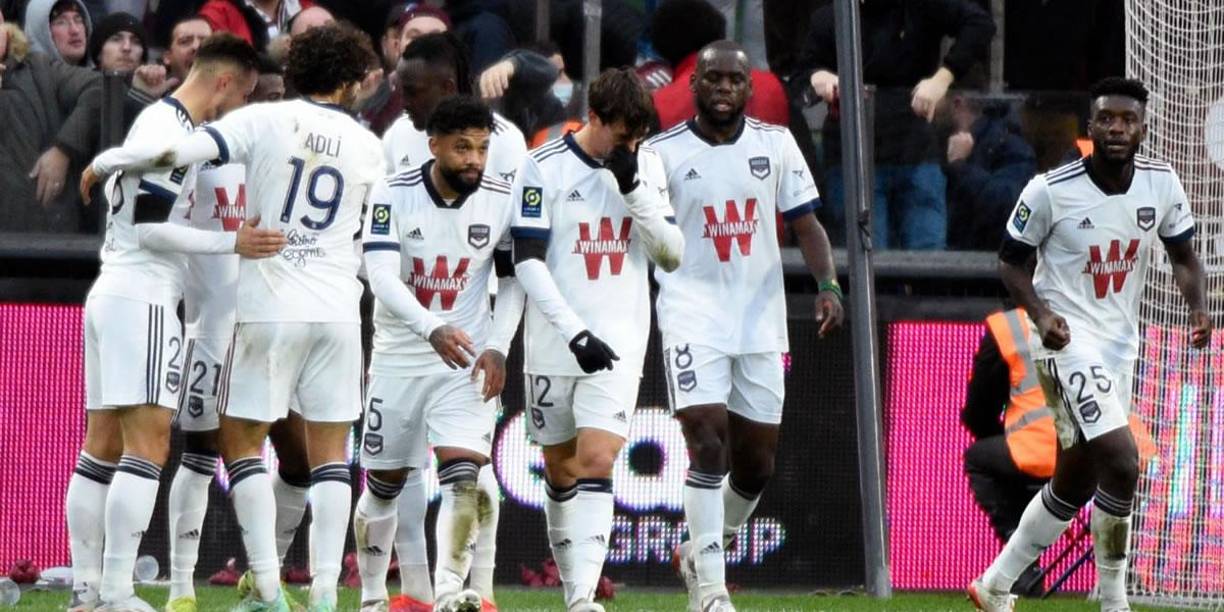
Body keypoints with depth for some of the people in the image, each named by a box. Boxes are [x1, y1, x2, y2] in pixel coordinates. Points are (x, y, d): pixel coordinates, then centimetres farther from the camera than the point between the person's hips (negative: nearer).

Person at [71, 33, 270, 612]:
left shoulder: (156, 120, 17)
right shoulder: (173, 134, -14)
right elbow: (149, 227, -19)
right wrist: (231, 243, -19)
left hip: (111, 294, 11)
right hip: (142, 299, -11)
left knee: (103, 447, 11)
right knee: (148, 445, -13)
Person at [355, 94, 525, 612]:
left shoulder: (501, 201, -6)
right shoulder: (393, 195, -13)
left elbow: (512, 279, 7)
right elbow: (382, 277, -24)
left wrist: (498, 347, -7)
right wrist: (433, 329, -39)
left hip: (466, 360, 0)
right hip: (399, 356, 0)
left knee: (463, 474, -19)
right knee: (383, 483, 11)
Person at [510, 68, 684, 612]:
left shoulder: (647, 166, 6)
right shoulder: (543, 168, -6)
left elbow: (672, 256, 4)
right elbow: (528, 262, -10)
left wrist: (634, 190, -10)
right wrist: (575, 333, -19)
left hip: (619, 344, 1)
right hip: (554, 343, -1)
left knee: (596, 460, -14)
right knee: (560, 467, 8)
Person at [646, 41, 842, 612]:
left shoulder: (775, 143, 5)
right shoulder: (663, 152, -2)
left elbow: (805, 222, 6)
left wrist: (827, 286, -9)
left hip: (760, 315, 4)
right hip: (693, 312, -4)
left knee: (756, 458, 8)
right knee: (709, 442, -17)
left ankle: (704, 551, 33)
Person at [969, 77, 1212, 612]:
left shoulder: (1162, 185, -2)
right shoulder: (1050, 191, -14)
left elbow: (1183, 255, 10)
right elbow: (1012, 261, -3)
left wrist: (1197, 305, -10)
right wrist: (1040, 314, -20)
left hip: (1120, 344, 6)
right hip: (1069, 341, -6)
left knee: (1074, 484, 14)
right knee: (1121, 463, -20)